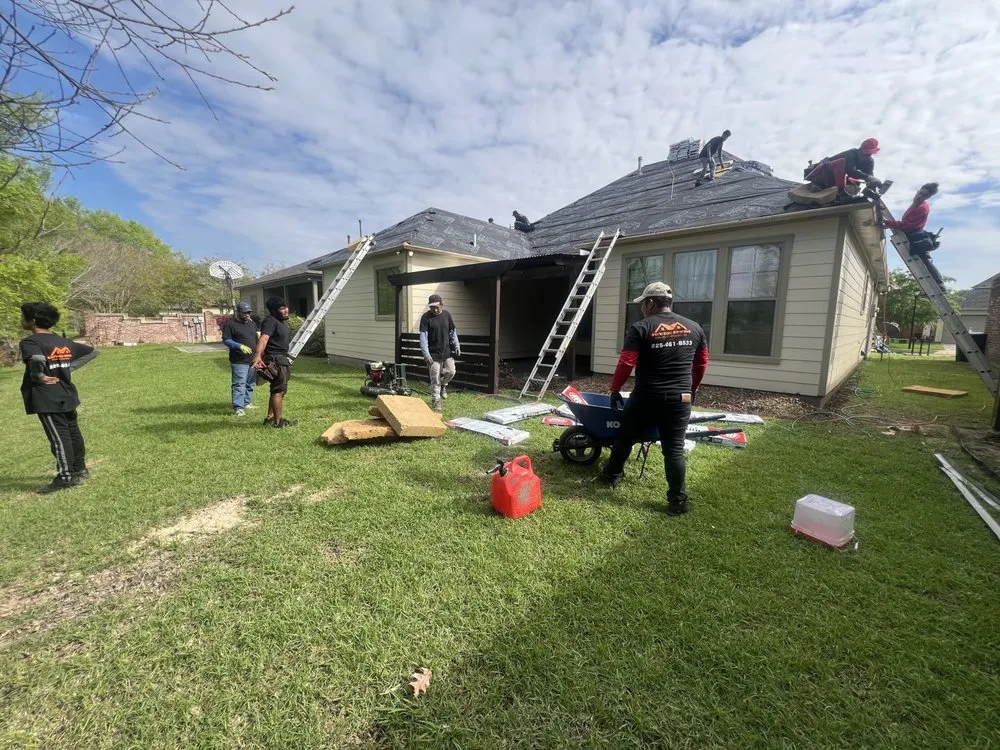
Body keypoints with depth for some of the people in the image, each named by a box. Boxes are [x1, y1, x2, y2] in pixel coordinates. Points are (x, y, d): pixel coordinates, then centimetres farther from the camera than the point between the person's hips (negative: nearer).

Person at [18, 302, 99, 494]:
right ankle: (80, 469, 25)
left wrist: (37, 376, -17)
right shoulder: (64, 342, 8)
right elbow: (92, 351, 18)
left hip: (47, 399, -8)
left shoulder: (29, 342, -14)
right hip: (66, 395, 8)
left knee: (58, 437, -3)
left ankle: (66, 477, 3)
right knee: (72, 433, 15)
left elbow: (38, 359, -36)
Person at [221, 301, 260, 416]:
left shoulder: (252, 323, 15)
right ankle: (238, 407, -7)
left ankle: (247, 403, 26)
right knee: (239, 384, -9)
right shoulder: (230, 324, -5)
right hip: (239, 361, -7)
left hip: (253, 359, 7)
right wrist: (240, 346, -23)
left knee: (250, 383, 14)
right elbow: (226, 340, -9)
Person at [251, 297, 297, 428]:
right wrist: (257, 356, -48)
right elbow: (263, 339, -33)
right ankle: (278, 422, 2)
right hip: (275, 360, -11)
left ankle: (270, 418, 27)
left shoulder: (282, 321, 15)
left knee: (276, 390, 17)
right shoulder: (270, 321, -17)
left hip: (281, 359, 11)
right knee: (279, 391, -5)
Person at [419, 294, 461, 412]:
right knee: (435, 379, 0)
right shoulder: (426, 317, -9)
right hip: (434, 354, -4)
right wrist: (426, 354, -23)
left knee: (450, 372, 3)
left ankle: (443, 385, 34)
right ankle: (435, 401, 12)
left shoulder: (447, 315, 3)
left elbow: (453, 332, 12)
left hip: (447, 352, 4)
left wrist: (457, 346, 4)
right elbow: (423, 336, -15)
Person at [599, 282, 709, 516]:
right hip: (679, 398, 4)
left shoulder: (640, 328, -8)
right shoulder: (694, 328, 8)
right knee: (674, 448, 8)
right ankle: (678, 500, 10)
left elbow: (626, 363, -12)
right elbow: (702, 363, 17)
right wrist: (692, 388, 30)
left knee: (626, 437, 15)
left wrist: (615, 388, 0)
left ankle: (612, 475, 33)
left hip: (646, 397, -3)